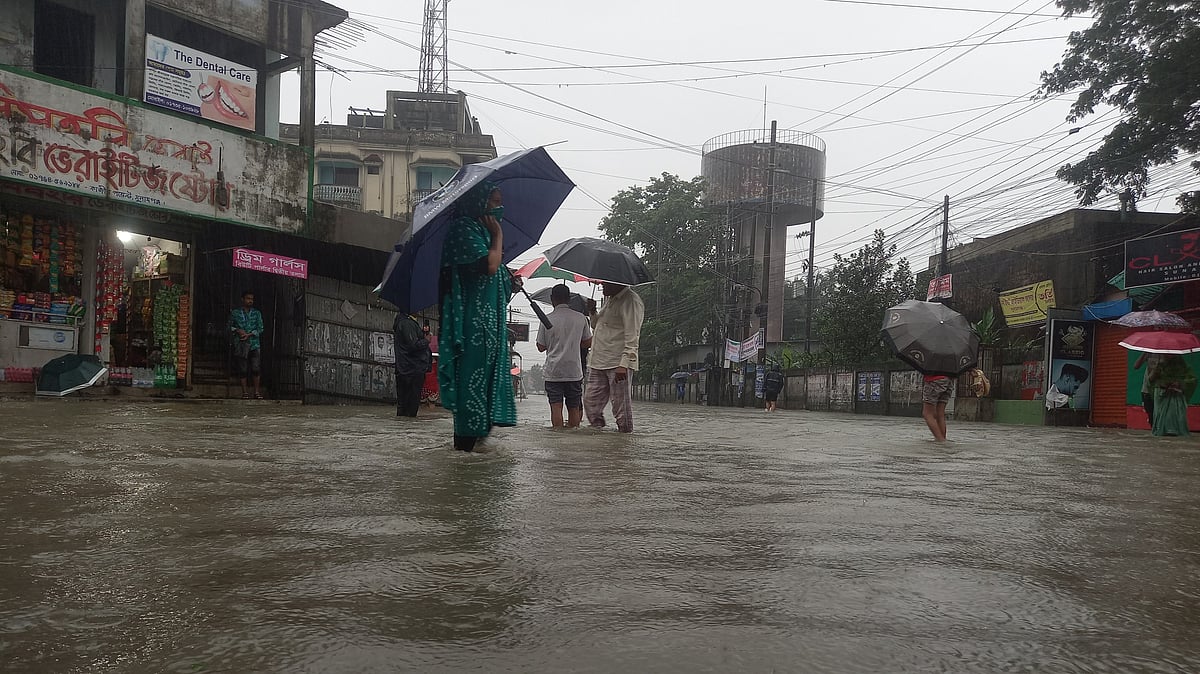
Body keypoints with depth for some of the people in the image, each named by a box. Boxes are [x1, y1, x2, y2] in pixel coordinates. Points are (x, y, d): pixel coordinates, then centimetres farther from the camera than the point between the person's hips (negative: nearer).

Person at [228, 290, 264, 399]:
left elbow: (260, 328, 6)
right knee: (242, 369, -2)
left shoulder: (257, 313, 11)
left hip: (254, 344, 0)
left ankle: (257, 391, -2)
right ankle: (245, 392, 5)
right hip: (240, 344, 0)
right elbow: (230, 326, 12)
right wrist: (237, 330, -7)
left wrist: (249, 334, -8)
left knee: (256, 368, -9)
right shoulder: (235, 313, 10)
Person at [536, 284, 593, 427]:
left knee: (556, 407, 0)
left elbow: (541, 347, 2)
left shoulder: (547, 319, -4)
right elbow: (588, 343, 9)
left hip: (553, 371, -1)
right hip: (574, 371, 1)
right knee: (574, 408, 9)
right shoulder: (581, 318, 0)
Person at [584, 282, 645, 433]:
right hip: (598, 363, 9)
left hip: (618, 364, -9)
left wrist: (623, 364, -24)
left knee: (621, 407, -5)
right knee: (591, 402, 7)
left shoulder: (631, 301, -10)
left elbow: (632, 337, -17)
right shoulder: (610, 299, 20)